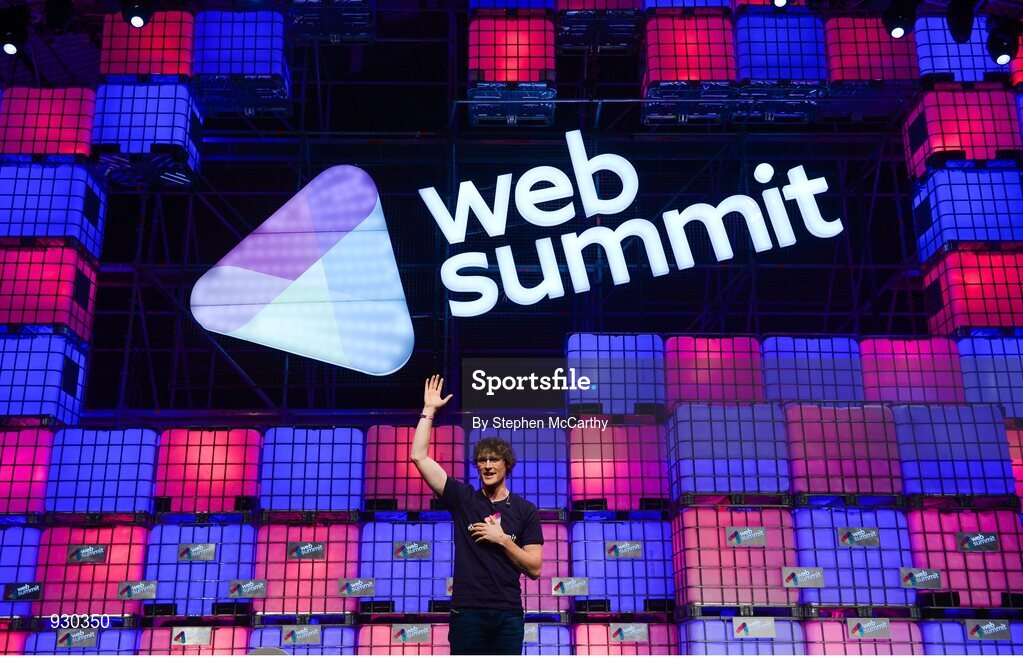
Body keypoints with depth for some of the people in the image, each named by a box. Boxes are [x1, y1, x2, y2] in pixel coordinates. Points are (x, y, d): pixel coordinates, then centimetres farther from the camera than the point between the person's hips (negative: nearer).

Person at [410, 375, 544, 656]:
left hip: (508, 614, 0)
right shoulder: (463, 499, 5)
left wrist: (503, 539, -10)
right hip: (467, 612, 0)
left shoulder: (526, 511, 5)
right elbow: (419, 456, -2)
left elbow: (534, 569, 1)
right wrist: (429, 409, -1)